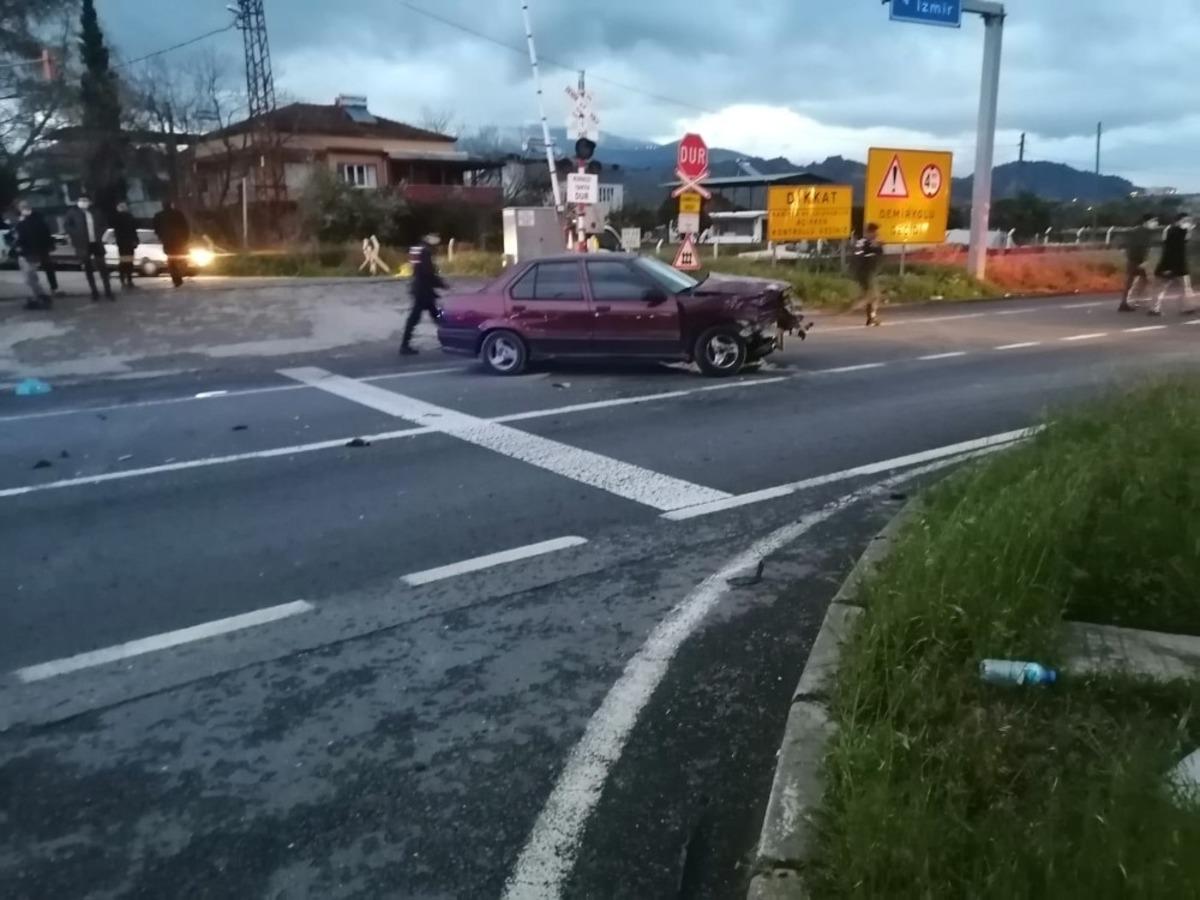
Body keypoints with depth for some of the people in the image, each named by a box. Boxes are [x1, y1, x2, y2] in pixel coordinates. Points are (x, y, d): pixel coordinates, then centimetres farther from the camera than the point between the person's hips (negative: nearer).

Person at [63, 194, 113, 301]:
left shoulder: (95, 212, 5)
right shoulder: (73, 212, -3)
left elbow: (102, 224, 16)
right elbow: (66, 225, -2)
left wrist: (99, 235, 3)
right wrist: (76, 235, -10)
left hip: (96, 243, 2)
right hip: (83, 244, -2)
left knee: (102, 266, 1)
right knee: (88, 269, 4)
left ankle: (108, 291, 8)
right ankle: (94, 293, 9)